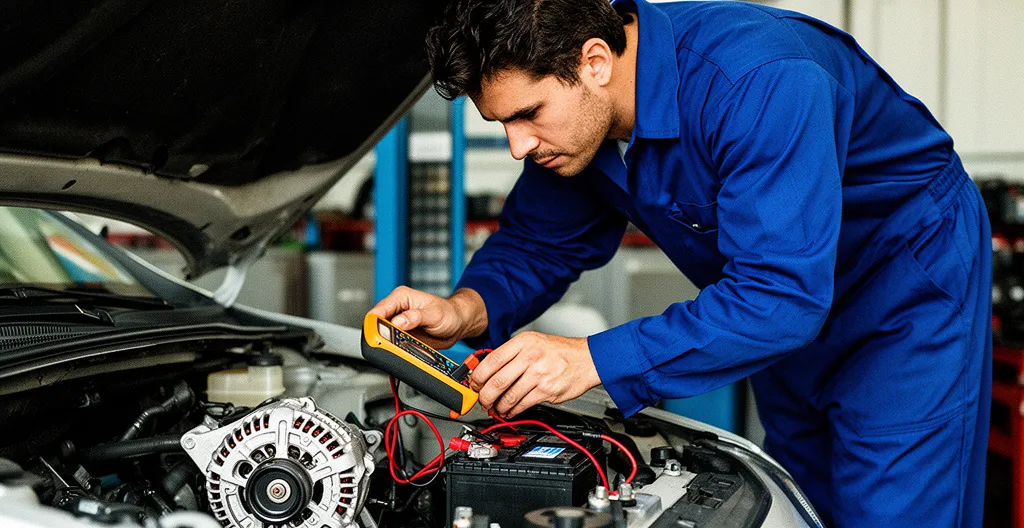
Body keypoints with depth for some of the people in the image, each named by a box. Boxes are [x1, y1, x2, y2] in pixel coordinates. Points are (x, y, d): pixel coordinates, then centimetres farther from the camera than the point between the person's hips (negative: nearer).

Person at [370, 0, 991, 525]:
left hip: (913, 274, -7)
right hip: (792, 307, 7)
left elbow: (781, 297, -42)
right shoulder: (575, 111, -14)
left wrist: (595, 360, -45)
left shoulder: (761, 80, -38)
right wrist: (468, 310, -24)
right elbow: (539, 243, -1)